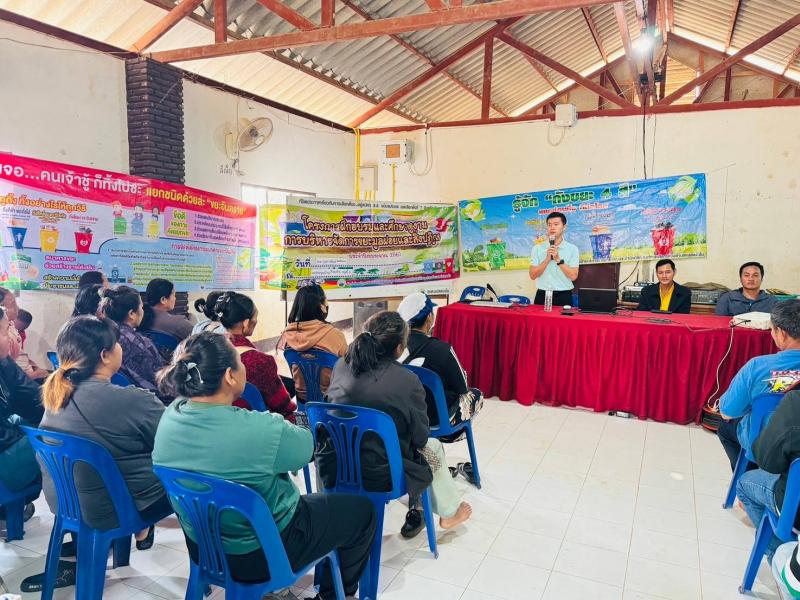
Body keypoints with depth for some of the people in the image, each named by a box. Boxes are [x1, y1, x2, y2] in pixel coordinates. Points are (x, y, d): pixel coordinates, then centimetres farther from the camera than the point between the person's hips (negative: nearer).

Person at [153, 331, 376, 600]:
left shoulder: (170, 416, -14)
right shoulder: (260, 429, -34)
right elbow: (306, 447, -13)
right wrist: (276, 423, 3)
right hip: (260, 555, -7)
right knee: (362, 510, 15)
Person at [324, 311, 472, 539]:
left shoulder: (341, 366, -5)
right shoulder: (407, 381, -18)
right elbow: (421, 437, -6)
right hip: (378, 477, -5)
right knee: (434, 448, 26)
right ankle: (449, 512, 47)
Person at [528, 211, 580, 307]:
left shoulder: (572, 249, 1)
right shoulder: (537, 248, 5)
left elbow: (573, 276, -7)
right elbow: (533, 275, -2)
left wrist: (558, 260, -14)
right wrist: (547, 259, -13)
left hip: (563, 296, -1)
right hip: (542, 295, 1)